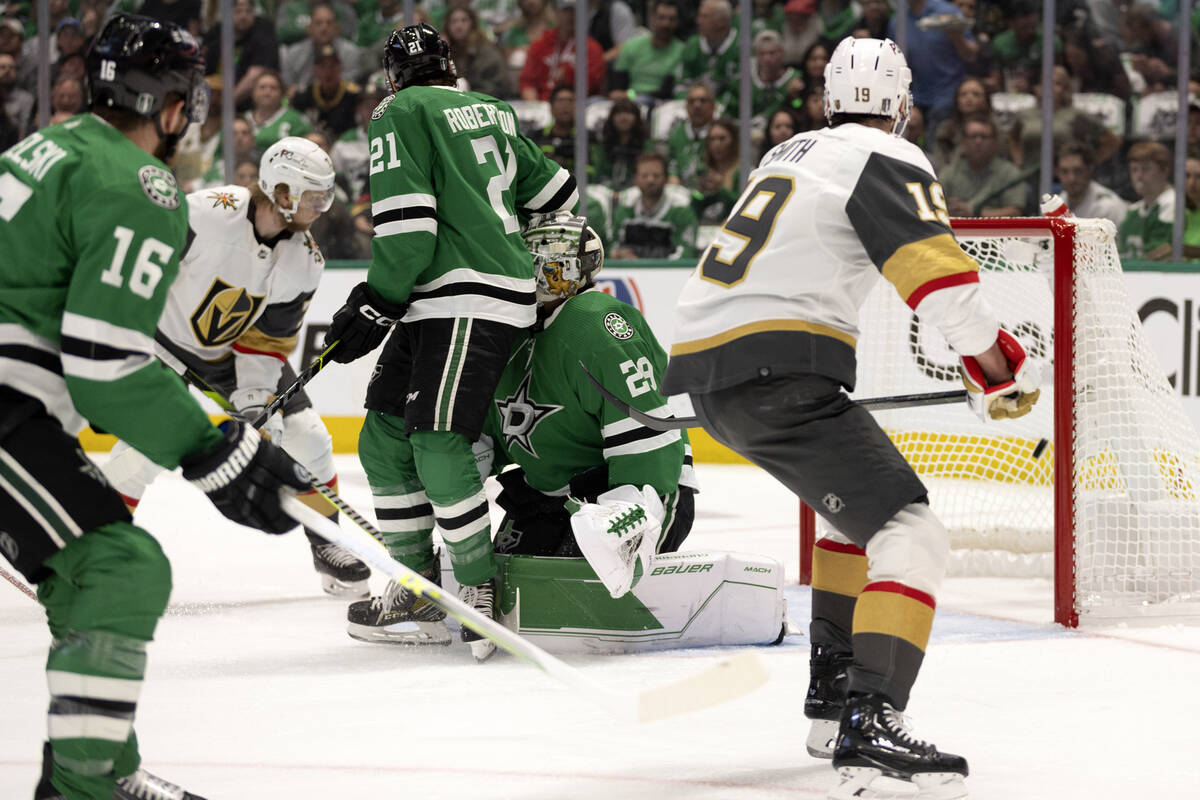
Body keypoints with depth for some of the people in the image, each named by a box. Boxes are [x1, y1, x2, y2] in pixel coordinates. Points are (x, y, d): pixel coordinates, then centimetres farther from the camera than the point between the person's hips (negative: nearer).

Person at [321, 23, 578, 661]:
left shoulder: (399, 114, -3)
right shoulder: (490, 112, 20)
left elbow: (408, 226, -14)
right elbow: (554, 191, 27)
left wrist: (374, 305, -8)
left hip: (471, 300, -9)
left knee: (437, 443, -17)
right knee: (383, 439, 9)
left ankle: (478, 585, -14)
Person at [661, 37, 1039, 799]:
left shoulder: (792, 153, 24)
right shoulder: (887, 159, -3)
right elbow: (940, 277, -14)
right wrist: (1003, 368, -4)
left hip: (705, 364, 9)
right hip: (776, 371, -9)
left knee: (859, 507, 29)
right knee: (909, 532, -14)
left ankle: (833, 696, 27)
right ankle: (870, 729, -32)